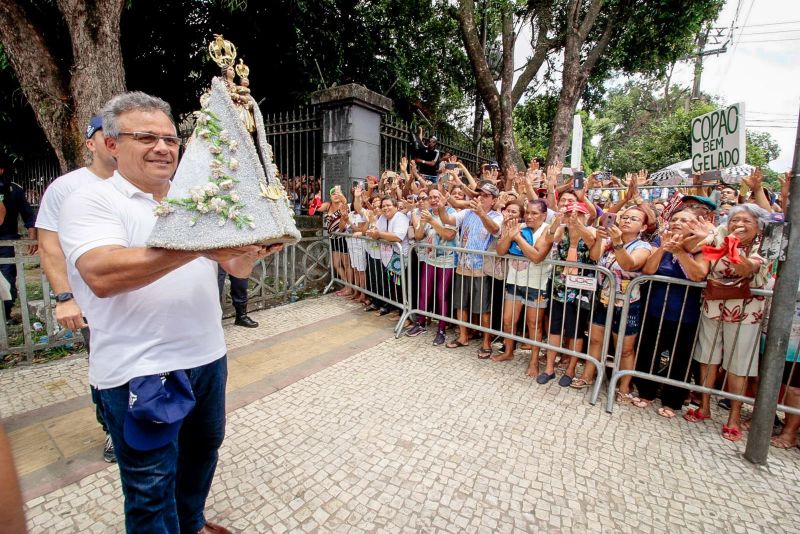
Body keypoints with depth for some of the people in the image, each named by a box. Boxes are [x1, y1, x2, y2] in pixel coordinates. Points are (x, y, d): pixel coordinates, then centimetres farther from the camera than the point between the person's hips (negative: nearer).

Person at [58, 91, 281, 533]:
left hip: (208, 356, 6)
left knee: (202, 452, 24)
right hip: (138, 370, -6)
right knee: (152, 488, 11)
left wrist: (251, 250, -17)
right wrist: (196, 246, -34)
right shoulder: (90, 201, -7)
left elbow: (238, 268, 5)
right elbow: (102, 276, -25)